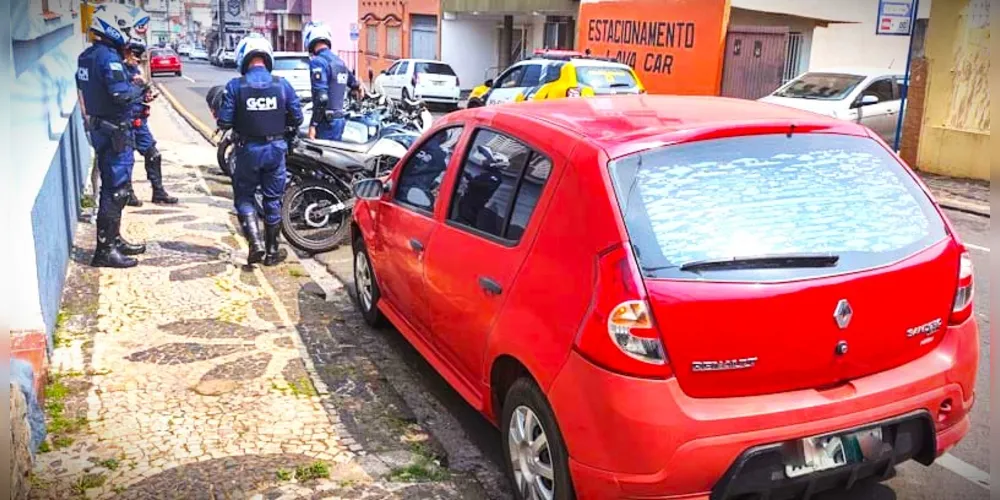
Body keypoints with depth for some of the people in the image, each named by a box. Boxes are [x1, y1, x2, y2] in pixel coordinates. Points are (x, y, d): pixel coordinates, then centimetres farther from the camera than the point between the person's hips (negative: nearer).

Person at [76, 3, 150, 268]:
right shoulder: (108, 57, -19)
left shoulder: (86, 56, 11)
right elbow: (122, 94, -27)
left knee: (111, 187, 18)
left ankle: (114, 240, 28)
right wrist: (142, 90, -7)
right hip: (115, 132, -10)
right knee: (116, 191, -5)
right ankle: (105, 251, -1)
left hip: (99, 128, 10)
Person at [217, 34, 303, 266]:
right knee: (273, 199, 12)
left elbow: (224, 122, -11)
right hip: (275, 148, 2)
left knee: (244, 197, 13)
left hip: (248, 150, -1)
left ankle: (256, 243, -3)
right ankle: (272, 251, 19)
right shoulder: (282, 85, -6)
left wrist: (239, 121, 11)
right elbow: (297, 119, -2)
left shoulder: (235, 86, -10)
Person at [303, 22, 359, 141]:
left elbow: (321, 97, -21)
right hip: (340, 119, 8)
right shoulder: (339, 61, 13)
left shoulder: (317, 61, -12)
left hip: (327, 120, -8)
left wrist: (313, 124, -18)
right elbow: (355, 84, 27)